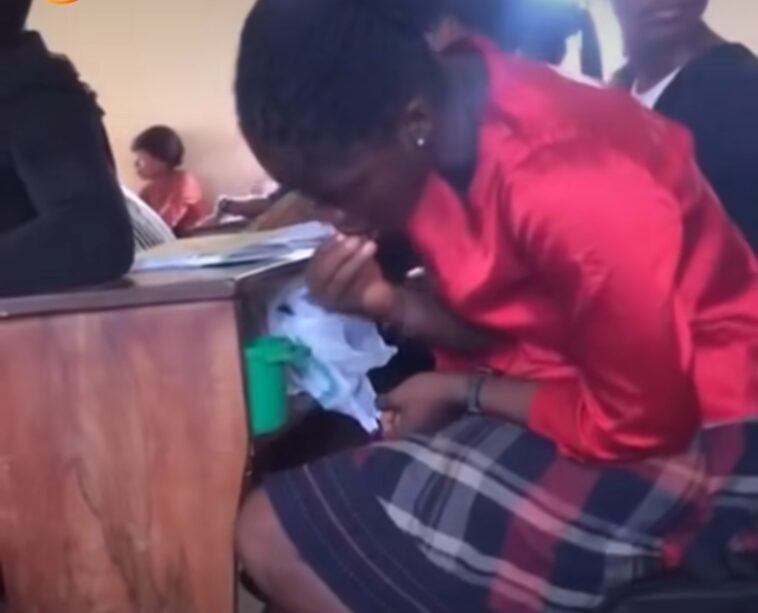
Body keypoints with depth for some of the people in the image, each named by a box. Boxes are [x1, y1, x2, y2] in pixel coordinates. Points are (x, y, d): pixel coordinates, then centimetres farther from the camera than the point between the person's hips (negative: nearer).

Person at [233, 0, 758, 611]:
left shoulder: (566, 183, -30)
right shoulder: (449, 131, -3)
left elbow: (642, 424, -20)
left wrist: (461, 392, -11)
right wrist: (392, 304, -10)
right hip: (582, 394, 9)